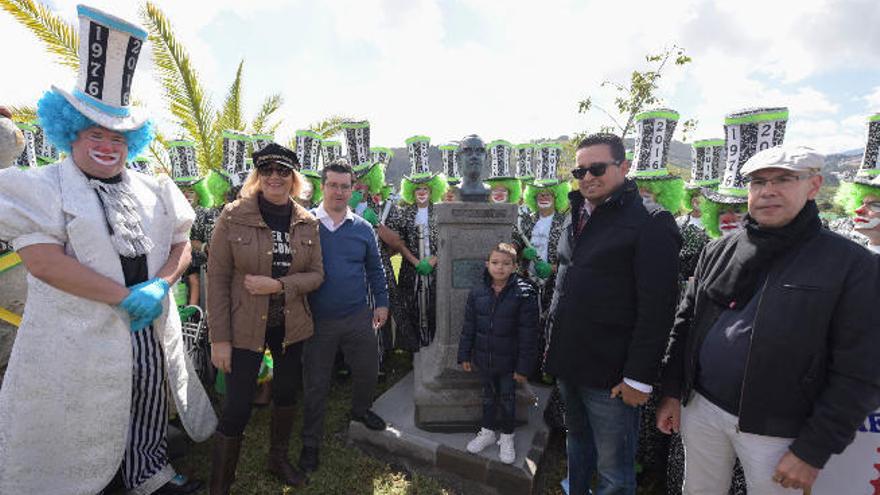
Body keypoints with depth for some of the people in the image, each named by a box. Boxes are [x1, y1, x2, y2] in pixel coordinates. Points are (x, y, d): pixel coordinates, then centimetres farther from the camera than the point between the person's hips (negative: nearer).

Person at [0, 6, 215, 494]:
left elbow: (181, 245, 7)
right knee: (77, 428, 12)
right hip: (78, 340, -4)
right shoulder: (42, 186, -4)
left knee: (147, 414, 20)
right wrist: (125, 296, -21)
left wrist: (160, 285, -13)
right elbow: (42, 260, -16)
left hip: (151, 332, 4)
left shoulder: (153, 190, 8)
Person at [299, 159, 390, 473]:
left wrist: (381, 303, 8)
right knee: (315, 383, 11)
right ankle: (311, 443, 31)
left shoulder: (363, 228, 3)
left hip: (358, 317, 3)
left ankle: (360, 410, 48)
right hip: (317, 319, -2)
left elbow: (375, 270, 10)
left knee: (367, 371, 16)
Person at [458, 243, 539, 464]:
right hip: (483, 359, 3)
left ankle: (506, 438, 37)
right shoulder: (477, 293, -6)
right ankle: (487, 432, 42)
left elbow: (528, 334, -14)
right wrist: (464, 355, 4)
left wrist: (524, 366, -12)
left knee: (507, 399, 15)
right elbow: (468, 327, 2)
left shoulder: (524, 294, -17)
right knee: (488, 396, 21)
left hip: (509, 362, -3)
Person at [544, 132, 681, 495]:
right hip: (569, 365, 7)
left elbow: (656, 308, -17)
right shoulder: (577, 218, 10)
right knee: (578, 442, 25)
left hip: (611, 375, -6)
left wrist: (639, 377, -17)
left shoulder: (650, 223, -12)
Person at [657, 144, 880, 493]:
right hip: (700, 407, 3)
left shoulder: (852, 265, -9)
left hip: (776, 431, -3)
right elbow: (686, 324, 6)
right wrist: (672, 392, 5)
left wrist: (813, 451, -11)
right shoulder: (719, 251, 2)